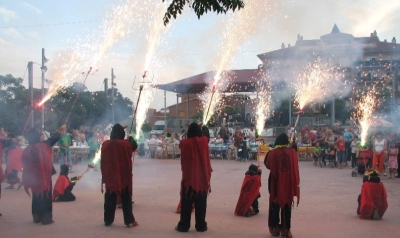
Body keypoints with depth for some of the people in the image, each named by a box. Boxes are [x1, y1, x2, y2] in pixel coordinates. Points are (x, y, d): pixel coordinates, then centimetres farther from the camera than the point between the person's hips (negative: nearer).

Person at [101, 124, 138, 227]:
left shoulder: (105, 144, -5)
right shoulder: (126, 144, -13)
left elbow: (102, 162, 6)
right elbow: (134, 146, 9)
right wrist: (131, 138, 22)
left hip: (110, 176, 2)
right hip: (123, 175, -2)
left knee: (110, 199, 13)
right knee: (126, 199, 8)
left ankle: (108, 220, 20)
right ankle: (129, 221, 9)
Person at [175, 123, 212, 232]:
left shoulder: (185, 143, -9)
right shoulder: (204, 140, -4)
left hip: (189, 176, -2)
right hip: (202, 176, 2)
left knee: (186, 202, 7)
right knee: (201, 202, 9)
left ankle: (184, 225, 11)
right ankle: (201, 225, 14)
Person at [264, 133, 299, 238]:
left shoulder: (273, 152, -9)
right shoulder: (293, 152, -5)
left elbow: (267, 165, 2)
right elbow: (295, 167, 4)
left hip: (276, 183, -1)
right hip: (289, 183, 1)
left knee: (275, 205, 13)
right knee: (287, 205, 12)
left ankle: (275, 228, 16)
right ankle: (285, 229, 14)